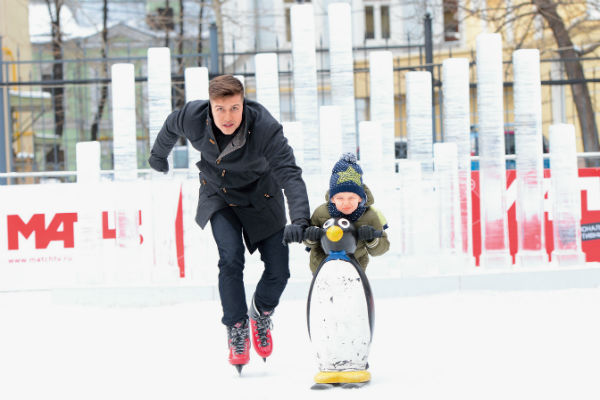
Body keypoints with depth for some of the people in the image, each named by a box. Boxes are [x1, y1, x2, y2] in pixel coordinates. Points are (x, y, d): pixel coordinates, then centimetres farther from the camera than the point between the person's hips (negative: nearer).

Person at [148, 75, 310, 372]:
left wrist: (299, 220, -57)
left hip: (260, 197, -1)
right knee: (231, 258, -21)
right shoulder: (193, 117, -26)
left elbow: (290, 175, -42)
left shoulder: (265, 128, -35)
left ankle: (261, 314, 29)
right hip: (218, 195, 1)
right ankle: (237, 331, -2)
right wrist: (158, 155, 20)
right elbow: (171, 127, -1)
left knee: (278, 270, -4)